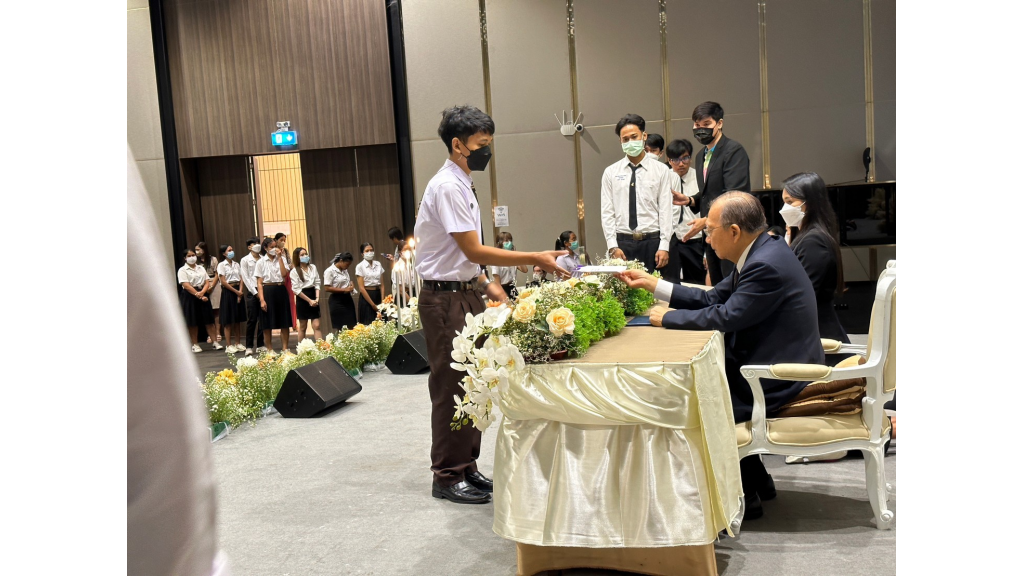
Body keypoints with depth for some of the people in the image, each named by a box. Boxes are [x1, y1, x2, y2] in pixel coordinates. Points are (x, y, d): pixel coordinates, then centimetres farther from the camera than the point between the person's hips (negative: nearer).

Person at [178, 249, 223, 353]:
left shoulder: (201, 268, 14)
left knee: (209, 321, 1)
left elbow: (207, 282, 6)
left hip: (203, 294, 4)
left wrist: (202, 292, -13)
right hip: (190, 296, -3)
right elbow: (186, 285, -11)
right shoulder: (182, 270, 0)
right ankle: (195, 345, 8)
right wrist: (197, 294, -18)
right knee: (193, 322, 0)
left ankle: (215, 342, 1)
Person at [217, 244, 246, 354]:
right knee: (228, 321, -3)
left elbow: (241, 279, 7)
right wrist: (236, 291, -12)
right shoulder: (221, 265, -4)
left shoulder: (236, 264, 12)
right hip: (228, 292, -5)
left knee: (238, 320, 8)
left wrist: (240, 292, -8)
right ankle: (229, 345, 0)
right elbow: (223, 282, -10)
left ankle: (238, 343, 14)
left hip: (238, 292, 5)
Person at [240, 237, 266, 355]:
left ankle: (260, 345, 13)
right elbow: (245, 278, -3)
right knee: (251, 320, -3)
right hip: (252, 291, -3)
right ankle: (249, 347, 4)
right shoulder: (245, 260, 1)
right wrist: (255, 292, -8)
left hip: (262, 290, 3)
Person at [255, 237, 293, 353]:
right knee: (267, 324, 2)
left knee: (285, 322, 5)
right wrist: (262, 300, -11)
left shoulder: (281, 259, 8)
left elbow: (284, 274, -10)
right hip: (267, 291, -2)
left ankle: (285, 348, 14)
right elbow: (259, 283, -3)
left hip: (281, 290, 2)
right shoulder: (261, 262, 1)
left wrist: (280, 257, -8)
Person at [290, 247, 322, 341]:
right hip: (302, 299, -3)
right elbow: (297, 289, -9)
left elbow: (317, 283, 7)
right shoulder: (294, 271, -5)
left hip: (313, 298, 3)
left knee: (316, 326, -3)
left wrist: (317, 298, -6)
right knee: (303, 327, 5)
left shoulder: (313, 267, 7)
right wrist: (309, 300, -12)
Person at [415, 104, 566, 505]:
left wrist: (486, 284, 11)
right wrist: (534, 259, -20)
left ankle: (466, 467, 28)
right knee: (451, 386, -1)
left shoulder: (462, 185, 12)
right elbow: (474, 250, -21)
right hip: (445, 299, -10)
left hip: (465, 293, 10)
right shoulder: (448, 187, -18)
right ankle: (447, 477, 12)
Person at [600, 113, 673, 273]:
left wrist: (664, 246, -7)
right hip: (622, 242, 1)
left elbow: (666, 210, 0)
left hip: (652, 241, -1)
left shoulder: (661, 170, 4)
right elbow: (607, 212, 4)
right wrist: (613, 246, -5)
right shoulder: (611, 172, 7)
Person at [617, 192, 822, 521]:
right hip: (779, 369, 10)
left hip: (779, 382, -10)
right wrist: (652, 284, 10)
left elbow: (724, 317, -24)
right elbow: (712, 299, 12)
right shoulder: (761, 253, 7)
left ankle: (742, 495, 11)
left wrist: (667, 318, -10)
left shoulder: (766, 266, -25)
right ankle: (756, 480, 25)